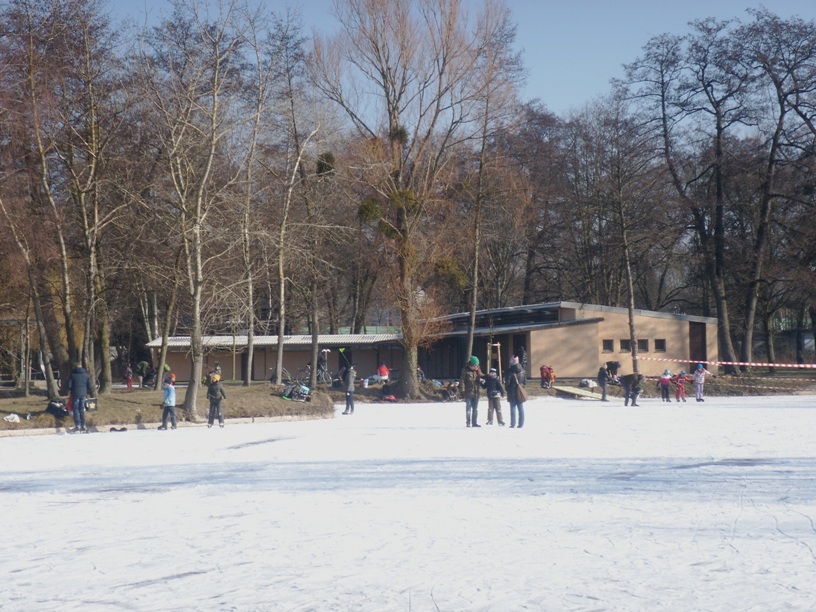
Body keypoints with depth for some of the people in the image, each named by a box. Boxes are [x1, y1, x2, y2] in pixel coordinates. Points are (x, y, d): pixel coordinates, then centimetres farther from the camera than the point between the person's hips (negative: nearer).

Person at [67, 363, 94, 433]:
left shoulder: (72, 375, -3)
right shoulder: (86, 375, 4)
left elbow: (69, 385, -5)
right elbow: (90, 386, 3)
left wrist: (69, 392, 12)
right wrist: (88, 393, 15)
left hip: (75, 394, -3)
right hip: (83, 395, 3)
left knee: (76, 410, 2)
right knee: (82, 410, 10)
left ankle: (77, 426, -2)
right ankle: (83, 426, 8)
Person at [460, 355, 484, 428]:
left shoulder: (477, 370, 7)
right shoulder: (466, 370, -10)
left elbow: (481, 376, 22)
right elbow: (462, 380, -12)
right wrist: (463, 390, -17)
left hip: (476, 393, 6)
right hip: (468, 393, -6)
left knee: (475, 408, 10)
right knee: (468, 408, -1)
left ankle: (474, 422, 17)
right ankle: (468, 422, 5)